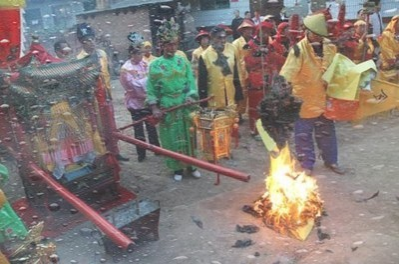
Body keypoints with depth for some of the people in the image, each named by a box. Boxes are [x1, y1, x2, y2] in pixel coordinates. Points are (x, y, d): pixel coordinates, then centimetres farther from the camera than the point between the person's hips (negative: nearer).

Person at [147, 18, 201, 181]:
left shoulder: (183, 62, 3)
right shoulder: (155, 65, -3)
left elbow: (191, 83, 2)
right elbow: (151, 90, -3)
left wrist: (190, 97, -14)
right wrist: (154, 108, -13)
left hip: (186, 108, 2)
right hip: (167, 110, -2)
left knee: (189, 137, 9)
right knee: (172, 139, 6)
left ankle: (190, 165, 24)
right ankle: (178, 168, 21)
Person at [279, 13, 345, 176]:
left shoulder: (330, 46, 0)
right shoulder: (299, 49, -18)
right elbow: (288, 73, -27)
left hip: (323, 98, 5)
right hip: (304, 99, -5)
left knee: (327, 131, 17)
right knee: (303, 133, 6)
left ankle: (331, 161, 34)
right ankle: (306, 164, 22)